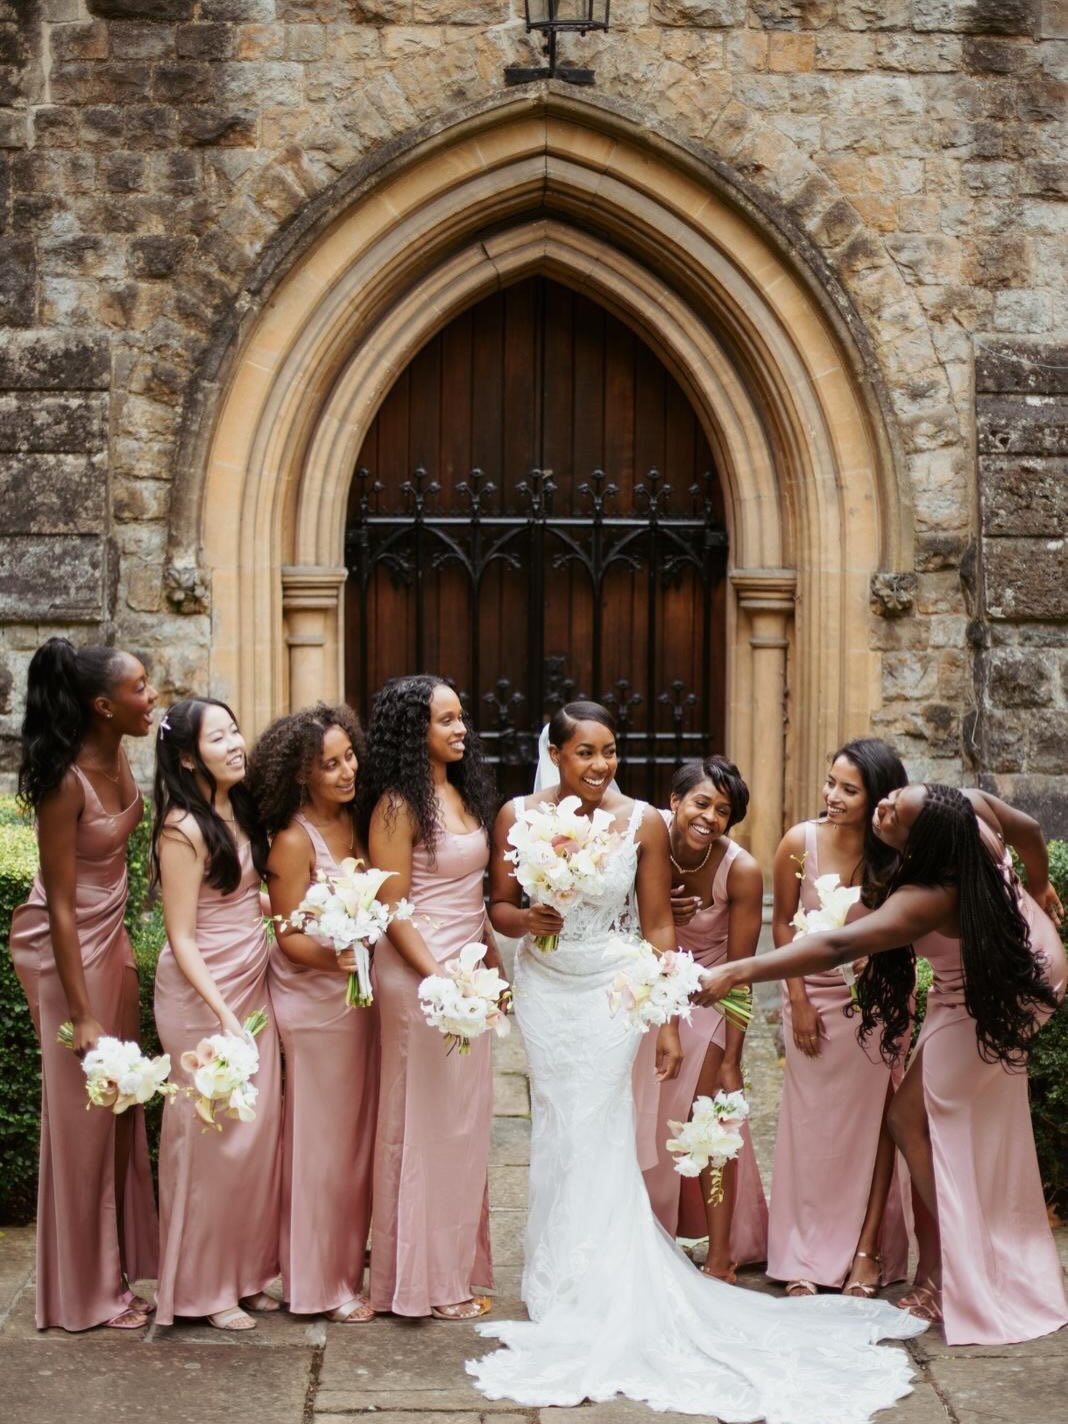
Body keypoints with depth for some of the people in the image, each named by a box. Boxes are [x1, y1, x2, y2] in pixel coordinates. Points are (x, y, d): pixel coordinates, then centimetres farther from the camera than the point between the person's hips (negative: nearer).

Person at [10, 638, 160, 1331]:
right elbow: (61, 906, -21)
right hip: (71, 947, -7)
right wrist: (82, 1016, -19)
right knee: (82, 1115, 3)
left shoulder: (118, 756, -2)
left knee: (119, 1108, 13)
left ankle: (115, 1266, 26)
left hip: (113, 936, 7)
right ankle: (86, 1293, 17)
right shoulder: (66, 782, -24)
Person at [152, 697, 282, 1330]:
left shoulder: (241, 809, 6)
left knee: (260, 1129, 11)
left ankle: (244, 1271, 24)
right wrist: (223, 1016, -21)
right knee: (214, 1135, 0)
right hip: (202, 995, -8)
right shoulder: (184, 831, -17)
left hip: (253, 986, 8)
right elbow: (182, 939, -17)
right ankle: (203, 1287, 14)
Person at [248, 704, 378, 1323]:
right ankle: (323, 1283, 16)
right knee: (322, 1139, 3)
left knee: (359, 1132, 16)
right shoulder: (294, 840, -17)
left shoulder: (353, 820, 4)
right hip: (315, 1000, -7)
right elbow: (289, 937, -15)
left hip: (359, 993, 7)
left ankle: (351, 1258, 31)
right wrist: (332, 957, -32)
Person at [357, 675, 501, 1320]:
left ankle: (457, 1264, 23)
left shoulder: (462, 793, 12)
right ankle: (427, 1278, 11)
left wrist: (493, 960, 14)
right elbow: (392, 909, -15)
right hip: (421, 973, -8)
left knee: (466, 1120, 13)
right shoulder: (399, 806, -13)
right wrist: (439, 978, -20)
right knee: (427, 1123, 0)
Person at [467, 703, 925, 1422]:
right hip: (545, 989, 2)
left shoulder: (643, 823, -9)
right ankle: (563, 1289, 23)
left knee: (596, 1134, -2)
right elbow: (500, 904, 5)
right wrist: (525, 920, -19)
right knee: (557, 1130, 7)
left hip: (612, 991, -2)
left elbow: (659, 927, -3)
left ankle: (591, 1301, 12)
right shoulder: (518, 816, -5)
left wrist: (669, 1025, -3)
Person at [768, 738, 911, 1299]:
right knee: (811, 1125, 5)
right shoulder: (801, 842, -13)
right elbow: (784, 924, -2)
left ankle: (868, 1251, 11)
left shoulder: (896, 855, -12)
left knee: (874, 1121, 2)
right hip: (815, 997, 0)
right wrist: (798, 1001, -3)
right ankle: (805, 1258, 13)